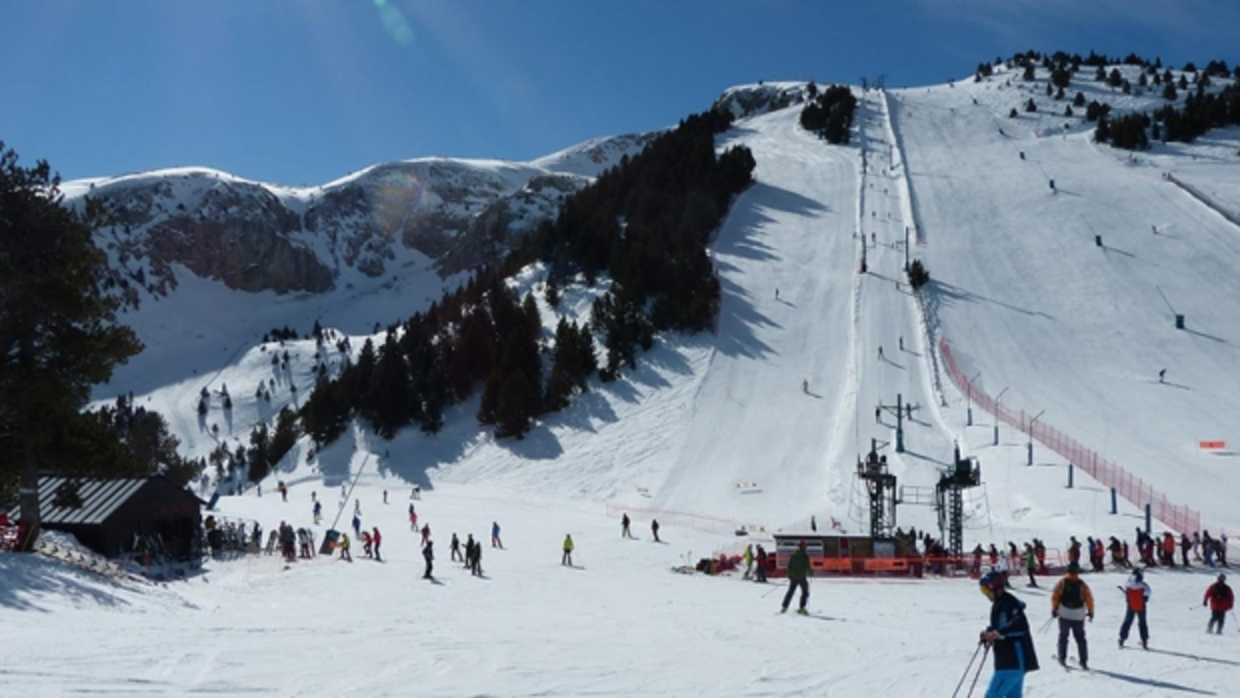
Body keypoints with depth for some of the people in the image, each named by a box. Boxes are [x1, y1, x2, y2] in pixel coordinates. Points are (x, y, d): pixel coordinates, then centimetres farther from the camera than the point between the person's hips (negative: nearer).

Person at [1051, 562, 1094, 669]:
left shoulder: (1062, 583, -5)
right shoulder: (1082, 585, -6)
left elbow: (1055, 597, -5)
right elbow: (1089, 599, -4)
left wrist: (1054, 609, 6)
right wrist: (1091, 612, 9)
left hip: (1064, 615, 0)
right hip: (1078, 616, 0)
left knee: (1063, 637, 13)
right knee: (1080, 639, 9)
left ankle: (1062, 658, 10)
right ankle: (1083, 662, 5)